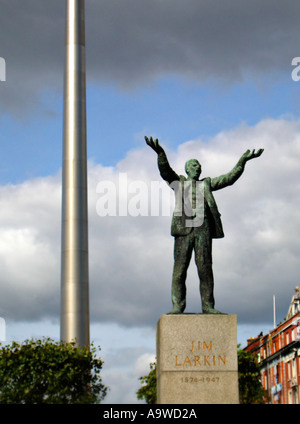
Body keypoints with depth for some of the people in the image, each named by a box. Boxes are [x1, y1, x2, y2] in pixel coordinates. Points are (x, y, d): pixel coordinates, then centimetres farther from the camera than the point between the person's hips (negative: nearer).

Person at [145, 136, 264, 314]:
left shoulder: (206, 184, 25)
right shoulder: (178, 182, 17)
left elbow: (229, 178, 19)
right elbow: (165, 171, -1)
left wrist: (242, 161, 8)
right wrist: (161, 154, -20)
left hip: (203, 227, 2)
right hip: (184, 227, -2)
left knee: (205, 267, -2)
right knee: (180, 268, -6)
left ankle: (208, 306, 0)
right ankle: (178, 306, -5)